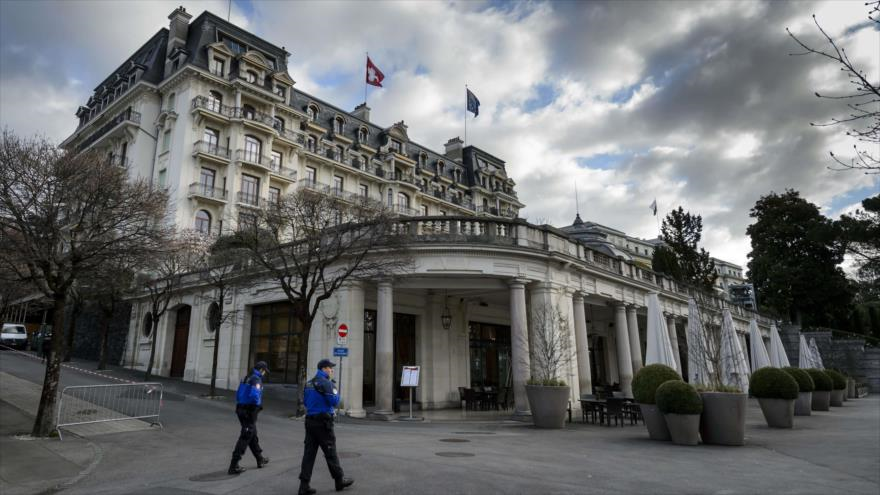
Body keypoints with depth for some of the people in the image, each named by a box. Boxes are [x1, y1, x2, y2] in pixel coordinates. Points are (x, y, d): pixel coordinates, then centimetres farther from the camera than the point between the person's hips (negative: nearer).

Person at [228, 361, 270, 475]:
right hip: (250, 412, -9)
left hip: (241, 409, 9)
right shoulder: (257, 379, -14)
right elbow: (254, 395, -28)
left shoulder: (246, 378, 14)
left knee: (253, 436, 20)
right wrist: (258, 405, -10)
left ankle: (260, 459, 33)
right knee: (245, 438, -4)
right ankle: (234, 466, -3)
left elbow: (238, 395, 18)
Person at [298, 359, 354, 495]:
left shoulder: (309, 383, 13)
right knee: (330, 452, 4)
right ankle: (339, 480, 16)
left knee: (309, 452, 6)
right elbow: (334, 401, -16)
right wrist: (335, 390, 0)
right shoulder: (326, 383, -13)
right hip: (323, 422, -7)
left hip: (310, 421, 7)